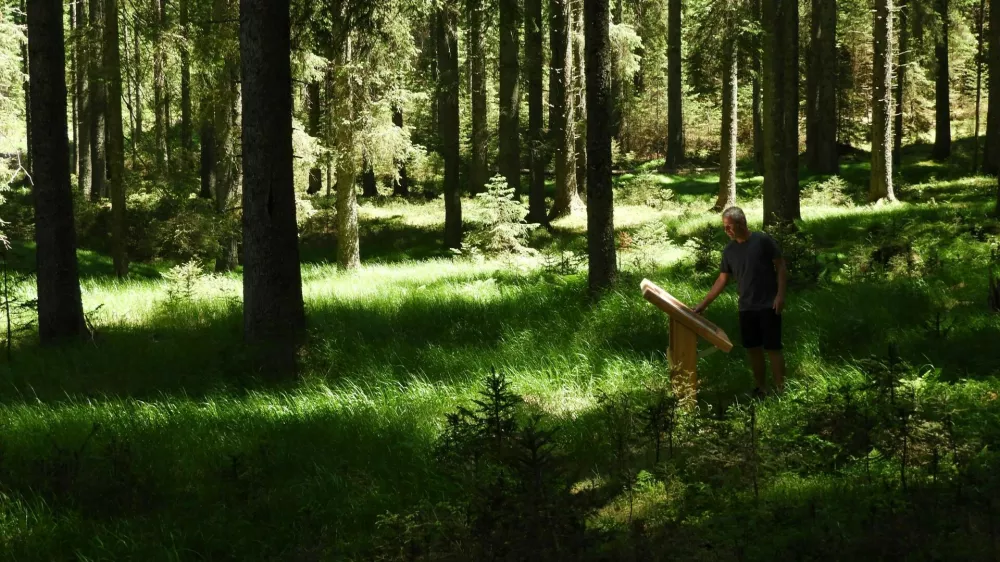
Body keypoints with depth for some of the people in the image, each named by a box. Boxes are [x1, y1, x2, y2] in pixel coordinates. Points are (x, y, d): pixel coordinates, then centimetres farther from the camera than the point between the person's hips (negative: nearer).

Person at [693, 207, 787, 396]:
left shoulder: (763, 240, -9)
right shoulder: (729, 250, 7)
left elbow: (781, 267, -5)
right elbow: (722, 280, 12)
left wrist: (780, 295, -14)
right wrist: (704, 304, 8)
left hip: (768, 306, -5)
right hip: (746, 308, 5)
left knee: (773, 348, -4)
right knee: (753, 349, 8)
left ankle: (780, 390, 0)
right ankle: (761, 388, 18)